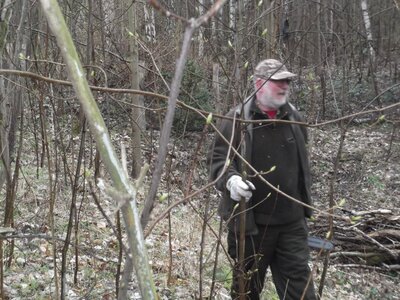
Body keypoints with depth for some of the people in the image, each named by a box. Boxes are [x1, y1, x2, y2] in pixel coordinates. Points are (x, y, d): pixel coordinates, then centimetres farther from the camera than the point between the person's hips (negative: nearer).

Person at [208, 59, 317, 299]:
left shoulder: (293, 117, 8)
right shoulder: (238, 119, -9)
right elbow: (218, 158, -10)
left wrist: (304, 200, 21)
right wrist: (230, 179, -31)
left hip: (292, 219, 4)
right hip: (251, 219, -4)